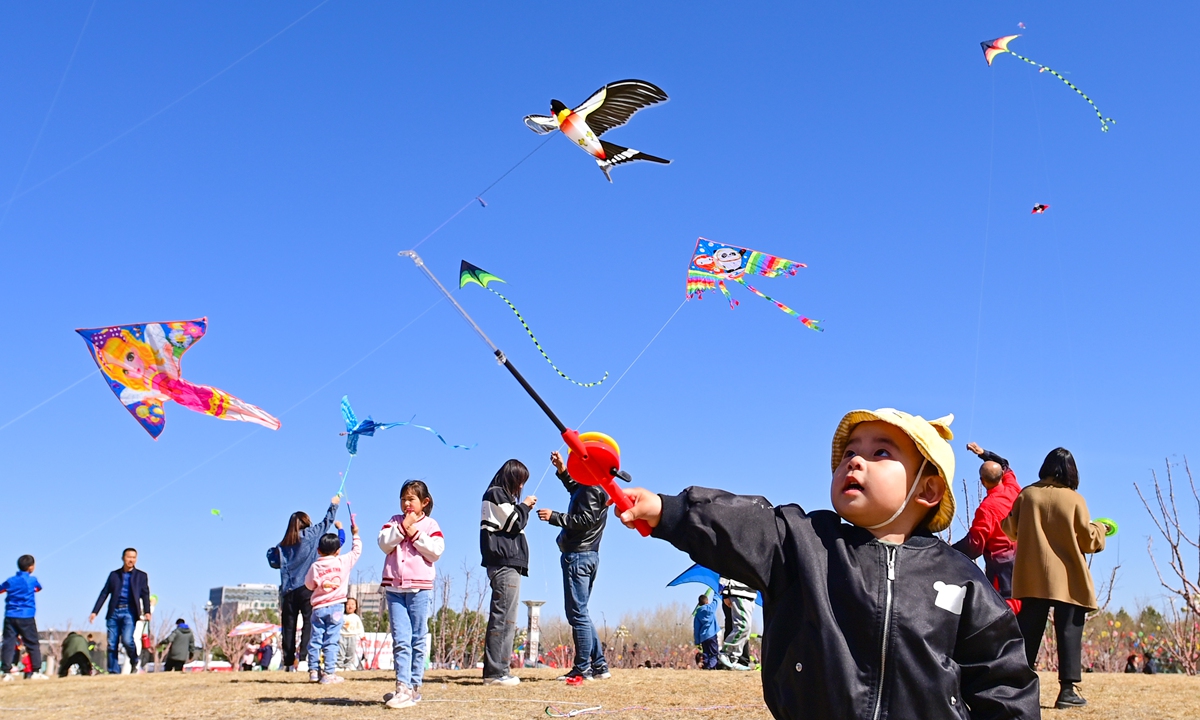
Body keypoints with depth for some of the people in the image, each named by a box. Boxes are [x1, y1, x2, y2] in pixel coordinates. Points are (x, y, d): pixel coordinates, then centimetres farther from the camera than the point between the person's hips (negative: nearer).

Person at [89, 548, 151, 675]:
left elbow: (145, 595, 3)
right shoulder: (114, 574, 13)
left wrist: (147, 611, -12)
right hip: (114, 612, 3)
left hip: (129, 612, -3)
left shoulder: (141, 576, 9)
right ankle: (114, 672, 6)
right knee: (112, 644, -1)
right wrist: (95, 611, 4)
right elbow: (104, 593, 12)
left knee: (127, 640, -19)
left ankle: (134, 663, 7)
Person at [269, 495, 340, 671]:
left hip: (288, 589, 4)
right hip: (307, 587, -4)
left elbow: (274, 562, 14)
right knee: (309, 622, -5)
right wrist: (334, 505, 20)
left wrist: (271, 551, 31)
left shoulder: (282, 545, 11)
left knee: (289, 625, 8)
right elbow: (327, 522, 8)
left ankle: (289, 661, 9)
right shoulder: (310, 534, 1)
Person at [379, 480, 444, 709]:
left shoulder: (430, 525, 4)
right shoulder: (395, 521, 12)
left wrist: (415, 533, -10)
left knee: (418, 640, 4)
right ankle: (403, 687, -6)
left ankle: (414, 686, 9)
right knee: (400, 640, -3)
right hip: (394, 587, 2)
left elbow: (436, 551, -8)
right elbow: (384, 543, -3)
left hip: (420, 588, -2)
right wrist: (402, 527, -10)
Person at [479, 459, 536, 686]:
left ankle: (499, 670, 8)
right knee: (503, 618, -12)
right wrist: (524, 506, 2)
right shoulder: (496, 494, -4)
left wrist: (523, 509, 12)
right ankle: (495, 671, -13)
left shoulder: (502, 496, 26)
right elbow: (513, 523, -11)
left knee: (506, 618, 8)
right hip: (504, 564, -11)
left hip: (508, 565, 11)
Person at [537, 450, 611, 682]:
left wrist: (554, 516, -17)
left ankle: (582, 668, -5)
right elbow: (575, 489, 37)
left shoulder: (592, 489, -14)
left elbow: (585, 520, -22)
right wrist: (562, 470, 24)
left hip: (578, 556, -11)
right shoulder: (591, 486, 16)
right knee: (580, 613, 14)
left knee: (577, 613, -7)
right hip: (588, 555, 11)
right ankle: (599, 665, 14)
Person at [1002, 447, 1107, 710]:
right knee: (1069, 632, 3)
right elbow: (1088, 539, -2)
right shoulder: (1074, 499, -6)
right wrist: (1101, 528, 18)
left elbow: (1012, 529, 8)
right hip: (1068, 580, -3)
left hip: (1032, 578, 3)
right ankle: (1068, 688, 1)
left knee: (1029, 632, 7)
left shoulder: (1027, 494, 1)